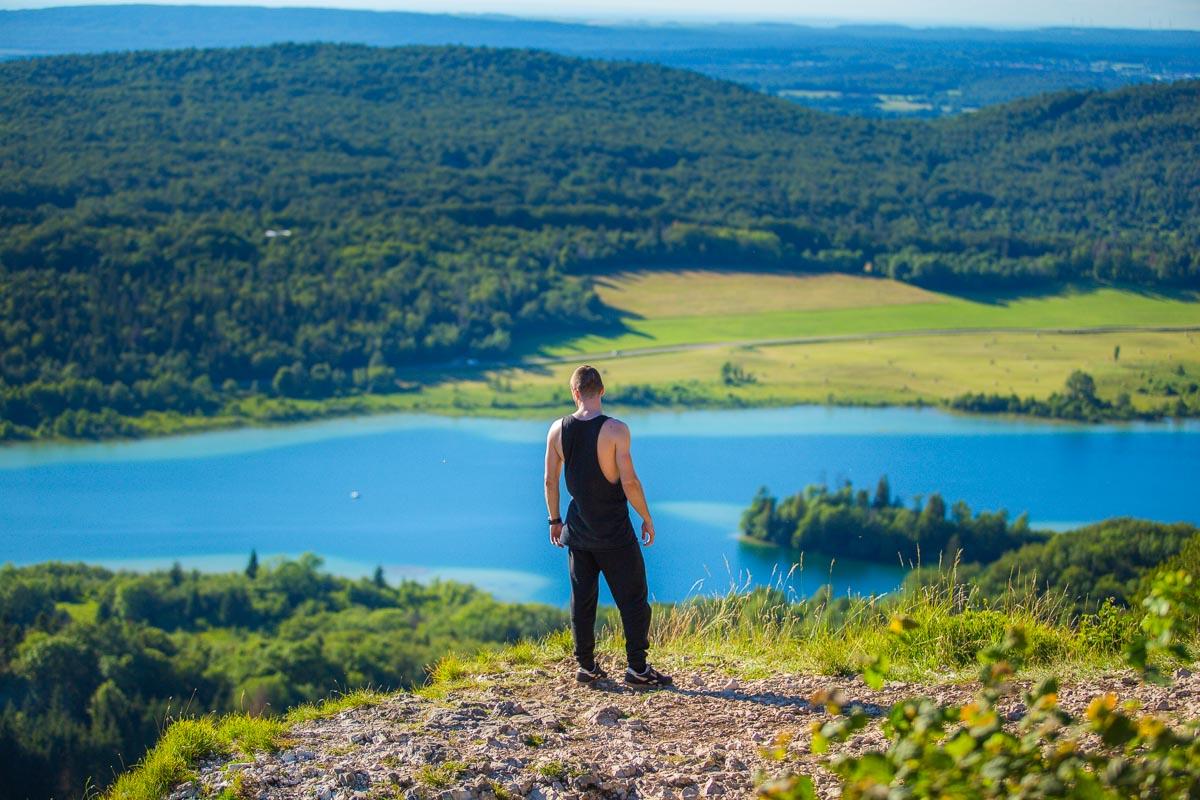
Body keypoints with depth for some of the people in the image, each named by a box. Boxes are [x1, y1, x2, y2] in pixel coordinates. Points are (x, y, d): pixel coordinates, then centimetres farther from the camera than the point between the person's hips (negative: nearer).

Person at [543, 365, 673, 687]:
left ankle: (586, 666, 16)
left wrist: (554, 520, 15)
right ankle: (637, 668, 3)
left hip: (578, 529, 4)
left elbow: (550, 480, 3)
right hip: (615, 530, -4)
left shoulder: (558, 430, -3)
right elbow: (629, 482, -17)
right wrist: (647, 518, -4)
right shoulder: (615, 429, -17)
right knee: (633, 598, 4)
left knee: (582, 598, 13)